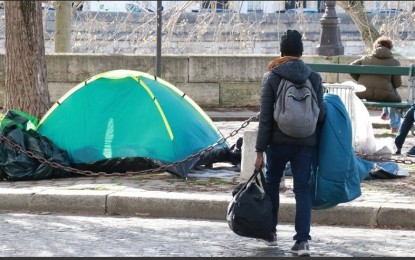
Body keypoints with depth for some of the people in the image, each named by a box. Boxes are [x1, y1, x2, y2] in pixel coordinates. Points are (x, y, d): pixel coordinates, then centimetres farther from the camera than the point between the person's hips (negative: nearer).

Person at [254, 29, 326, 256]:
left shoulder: (271, 77, -5)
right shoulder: (314, 78, 0)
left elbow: (265, 117, -7)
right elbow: (321, 114, 0)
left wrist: (260, 150, -4)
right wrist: (319, 142, 16)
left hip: (279, 142, -1)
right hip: (306, 143, 1)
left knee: (272, 183, 18)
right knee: (302, 189, 4)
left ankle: (270, 232, 26)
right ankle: (302, 240, -6)